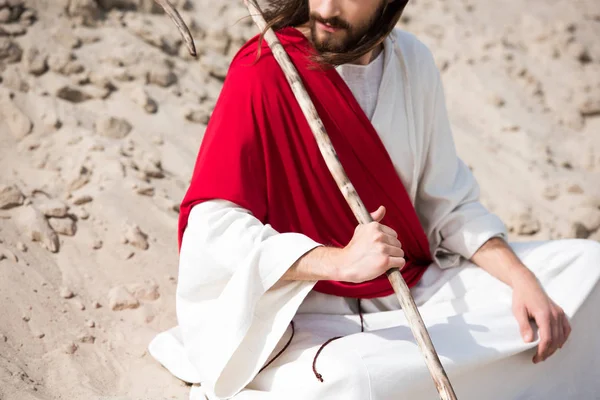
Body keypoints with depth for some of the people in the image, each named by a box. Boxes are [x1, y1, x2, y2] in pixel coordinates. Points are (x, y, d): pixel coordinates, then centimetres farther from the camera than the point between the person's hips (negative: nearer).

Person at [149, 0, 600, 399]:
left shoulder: (412, 62, 1)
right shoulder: (263, 72, -16)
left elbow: (450, 202, 7)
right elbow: (211, 224, -22)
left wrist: (522, 279, -8)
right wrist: (340, 261, -34)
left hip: (418, 290, 7)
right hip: (309, 312, -6)